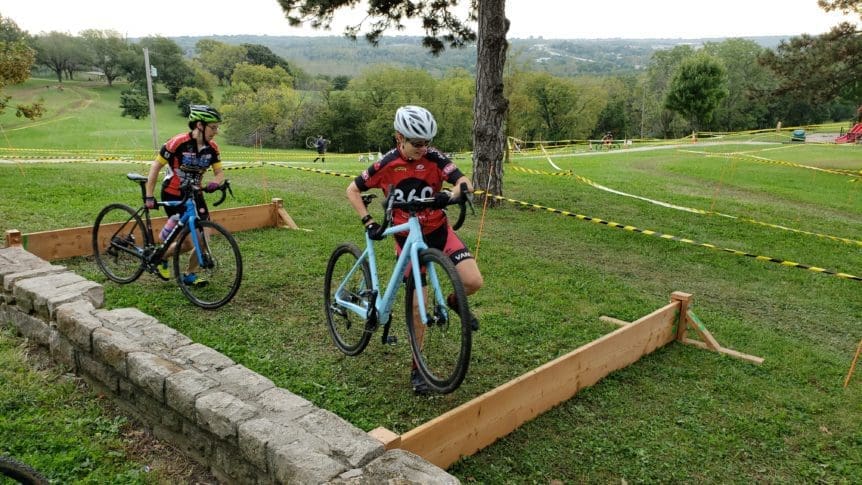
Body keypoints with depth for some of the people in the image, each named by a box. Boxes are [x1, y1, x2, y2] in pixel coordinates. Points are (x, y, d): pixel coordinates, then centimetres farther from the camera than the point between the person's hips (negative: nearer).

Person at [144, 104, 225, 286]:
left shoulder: (212, 148, -5)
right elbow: (156, 166, -13)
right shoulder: (178, 142, -21)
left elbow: (219, 172, -1)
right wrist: (149, 197, -14)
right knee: (190, 242, -9)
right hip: (173, 196, -5)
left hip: (194, 195, 6)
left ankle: (189, 274, 19)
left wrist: (214, 183, -26)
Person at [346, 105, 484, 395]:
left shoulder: (433, 157, -11)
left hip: (438, 230, 1)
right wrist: (368, 223, -12)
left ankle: (453, 302, 19)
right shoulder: (386, 165, -12)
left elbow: (464, 182, -23)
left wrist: (453, 194, -46)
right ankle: (417, 368, 19)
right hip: (407, 238, -1)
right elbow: (353, 190, -1)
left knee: (474, 281, -19)